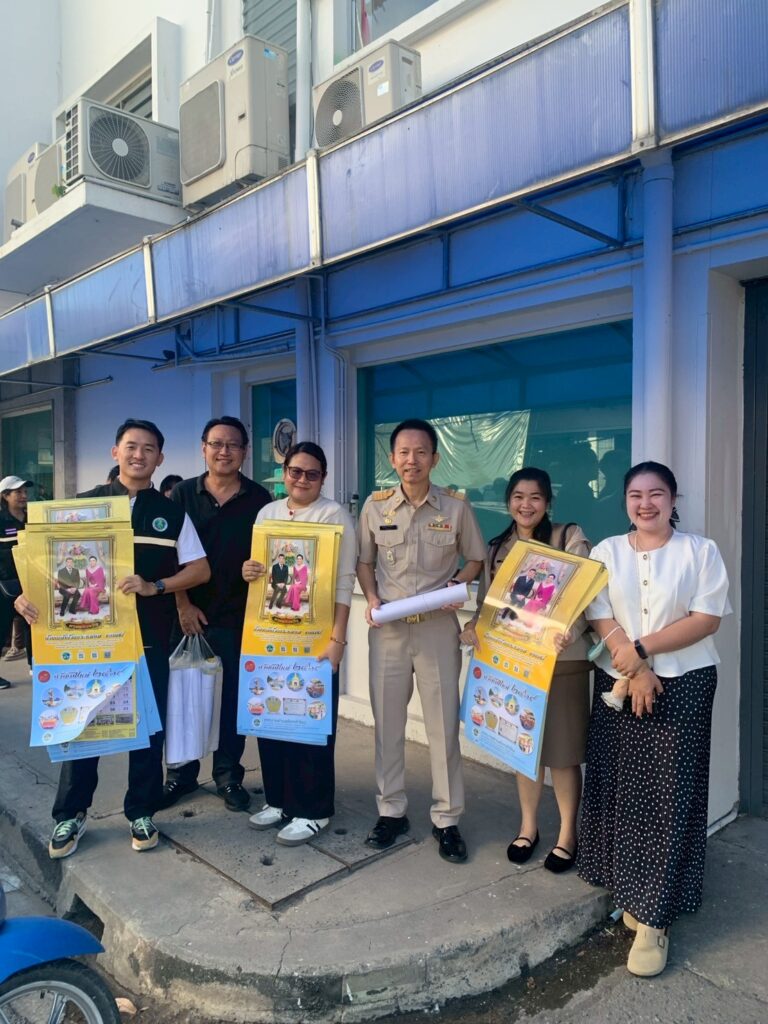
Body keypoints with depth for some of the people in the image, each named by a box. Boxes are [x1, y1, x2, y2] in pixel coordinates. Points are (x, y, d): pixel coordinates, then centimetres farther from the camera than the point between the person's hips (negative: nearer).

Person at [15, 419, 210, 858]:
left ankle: (141, 812, 27)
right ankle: (72, 814, 27)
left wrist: (154, 586, -15)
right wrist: (29, 593, -18)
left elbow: (201, 570, 0)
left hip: (149, 640, 1)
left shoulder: (172, 514, 4)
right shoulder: (86, 504, 3)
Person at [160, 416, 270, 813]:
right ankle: (181, 772, 26)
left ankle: (229, 774, 24)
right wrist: (182, 604, -7)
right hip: (189, 613, 1)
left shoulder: (259, 499, -1)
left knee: (234, 696, 8)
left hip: (240, 616, 0)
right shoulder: (182, 494, 1)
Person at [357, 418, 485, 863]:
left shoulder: (457, 506, -5)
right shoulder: (375, 505, -2)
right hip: (388, 628, 2)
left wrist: (455, 585, -12)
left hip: (438, 627, -1)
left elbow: (476, 559, 6)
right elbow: (364, 561, 9)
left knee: (444, 723, 6)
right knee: (387, 722, 11)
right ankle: (392, 810, 28)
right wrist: (371, 598, -8)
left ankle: (447, 818, 21)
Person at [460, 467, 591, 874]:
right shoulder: (497, 549, 9)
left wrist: (568, 632, -31)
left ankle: (567, 833, 25)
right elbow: (486, 603, 9)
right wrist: (473, 628, -11)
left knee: (562, 750, 5)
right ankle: (528, 826, 32)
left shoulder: (570, 539, -5)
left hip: (562, 661, -4)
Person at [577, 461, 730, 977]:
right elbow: (600, 618, -2)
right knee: (619, 792, 6)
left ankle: (654, 918, 7)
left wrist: (642, 650, -16)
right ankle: (631, 892, 23)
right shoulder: (607, 552, 5)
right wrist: (634, 673, -12)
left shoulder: (701, 550, -1)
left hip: (683, 686, -2)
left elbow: (708, 618, -9)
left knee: (669, 799, -1)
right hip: (618, 685, 3)